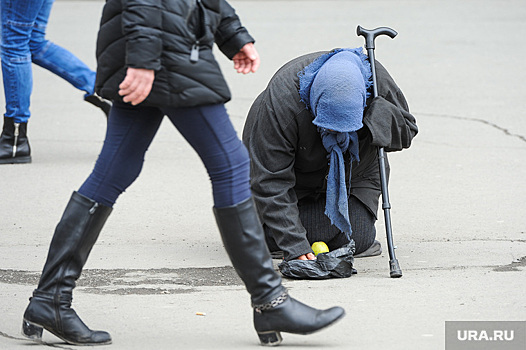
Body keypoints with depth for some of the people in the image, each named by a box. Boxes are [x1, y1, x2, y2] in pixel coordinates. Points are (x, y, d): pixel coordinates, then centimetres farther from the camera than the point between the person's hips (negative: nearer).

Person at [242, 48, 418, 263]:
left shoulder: (379, 81, -29)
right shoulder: (281, 102, -39)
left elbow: (407, 130, -12)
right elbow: (270, 182, -36)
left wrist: (379, 116, -37)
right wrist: (293, 245, -44)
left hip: (353, 175, 2)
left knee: (357, 240, -15)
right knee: (275, 238, -17)